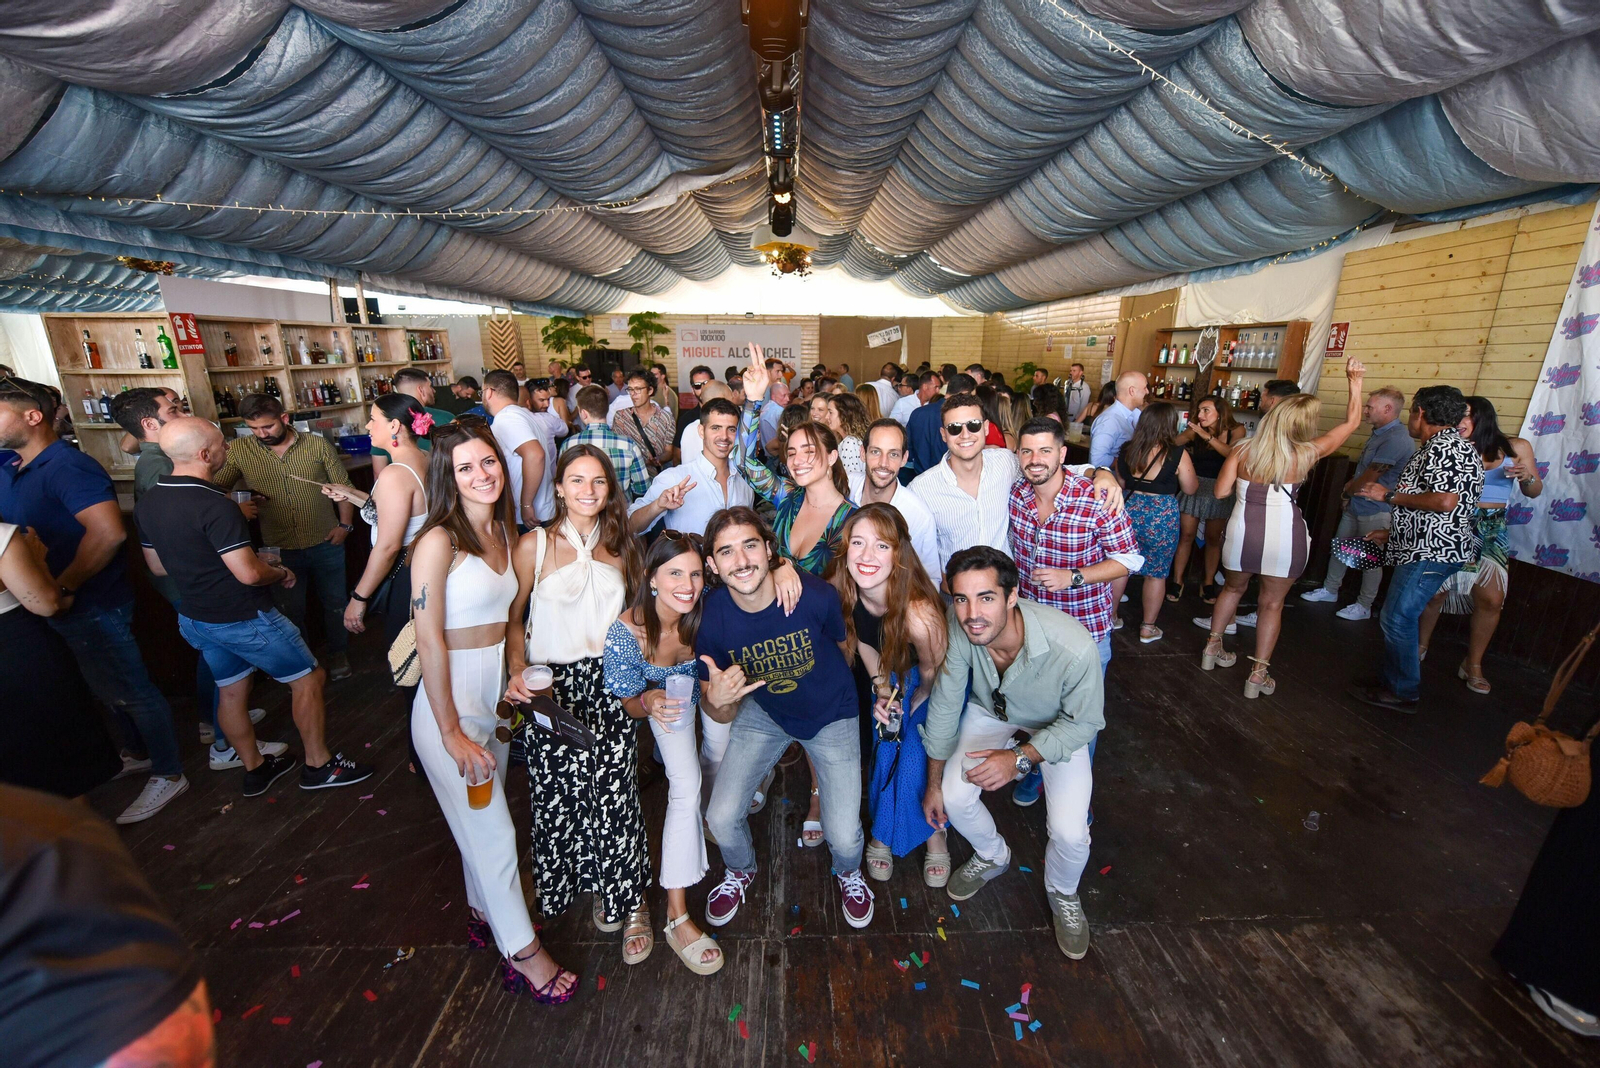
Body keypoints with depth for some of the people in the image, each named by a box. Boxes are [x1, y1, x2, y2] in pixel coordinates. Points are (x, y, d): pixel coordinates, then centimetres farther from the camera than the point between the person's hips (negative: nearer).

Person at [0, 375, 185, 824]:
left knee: (129, 691, 3)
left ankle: (168, 775, 16)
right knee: (109, 688, 22)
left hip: (91, 605, -9)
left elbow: (108, 532, -30)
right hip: (48, 602, 9)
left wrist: (63, 588, -23)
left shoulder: (67, 467, -19)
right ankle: (138, 752, 40)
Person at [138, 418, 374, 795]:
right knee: (308, 679, 5)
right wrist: (282, 573, -7)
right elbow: (249, 574, -27)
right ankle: (319, 766, 15)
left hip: (195, 618, 9)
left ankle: (254, 769, 35)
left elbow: (158, 565, 12)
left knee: (231, 691, 20)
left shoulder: (148, 503, 1)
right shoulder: (213, 506, -27)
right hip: (244, 619, -9)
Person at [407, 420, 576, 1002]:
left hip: (498, 692, 7)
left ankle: (485, 912, 46)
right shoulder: (439, 541, -19)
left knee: (481, 817, 24)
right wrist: (452, 733, -17)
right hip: (451, 699, -6)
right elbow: (430, 640, -19)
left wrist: (517, 679, 7)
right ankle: (522, 951, 27)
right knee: (491, 830, 7)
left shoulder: (503, 530, 3)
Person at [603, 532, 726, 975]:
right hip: (664, 695, -2)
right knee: (686, 787, -12)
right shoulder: (626, 631, -37)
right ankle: (677, 916, 3)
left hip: (709, 682, 3)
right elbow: (630, 705, -21)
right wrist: (650, 703, -41)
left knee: (720, 759, 16)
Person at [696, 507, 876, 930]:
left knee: (844, 837, -7)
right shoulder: (712, 617, -24)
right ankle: (740, 871, 36)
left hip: (831, 715, -1)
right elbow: (722, 716, -11)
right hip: (763, 713, 2)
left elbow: (845, 644, -6)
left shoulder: (817, 596, -31)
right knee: (721, 819, -4)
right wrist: (718, 701, -34)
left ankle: (849, 874, 34)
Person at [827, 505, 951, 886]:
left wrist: (903, 711, -8)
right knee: (886, 752, -3)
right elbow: (858, 640, -5)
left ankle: (934, 835, 20)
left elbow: (932, 678, -19)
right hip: (882, 675, 4)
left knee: (912, 759, -11)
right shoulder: (839, 590, -25)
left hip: (928, 687, -3)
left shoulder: (919, 612, -39)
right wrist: (882, 690, -12)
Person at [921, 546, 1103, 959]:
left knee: (1069, 832, -14)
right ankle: (993, 856, 25)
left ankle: (1063, 895, 23)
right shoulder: (958, 630, -32)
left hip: (1059, 724, -2)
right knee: (954, 797, -11)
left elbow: (1084, 722, -20)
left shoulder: (1073, 647, -40)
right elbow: (944, 707, -16)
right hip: (990, 711, 2)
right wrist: (934, 783, -5)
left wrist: (1021, 757, -32)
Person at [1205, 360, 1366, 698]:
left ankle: (1212, 648, 32)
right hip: (1284, 534, -2)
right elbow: (1351, 421, 7)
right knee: (1272, 603, 11)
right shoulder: (1305, 453, -8)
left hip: (1242, 530, 2)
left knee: (1233, 587, 24)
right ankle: (1258, 674, 15)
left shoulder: (1242, 449, -5)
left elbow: (1221, 491, -6)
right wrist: (1354, 381, 17)